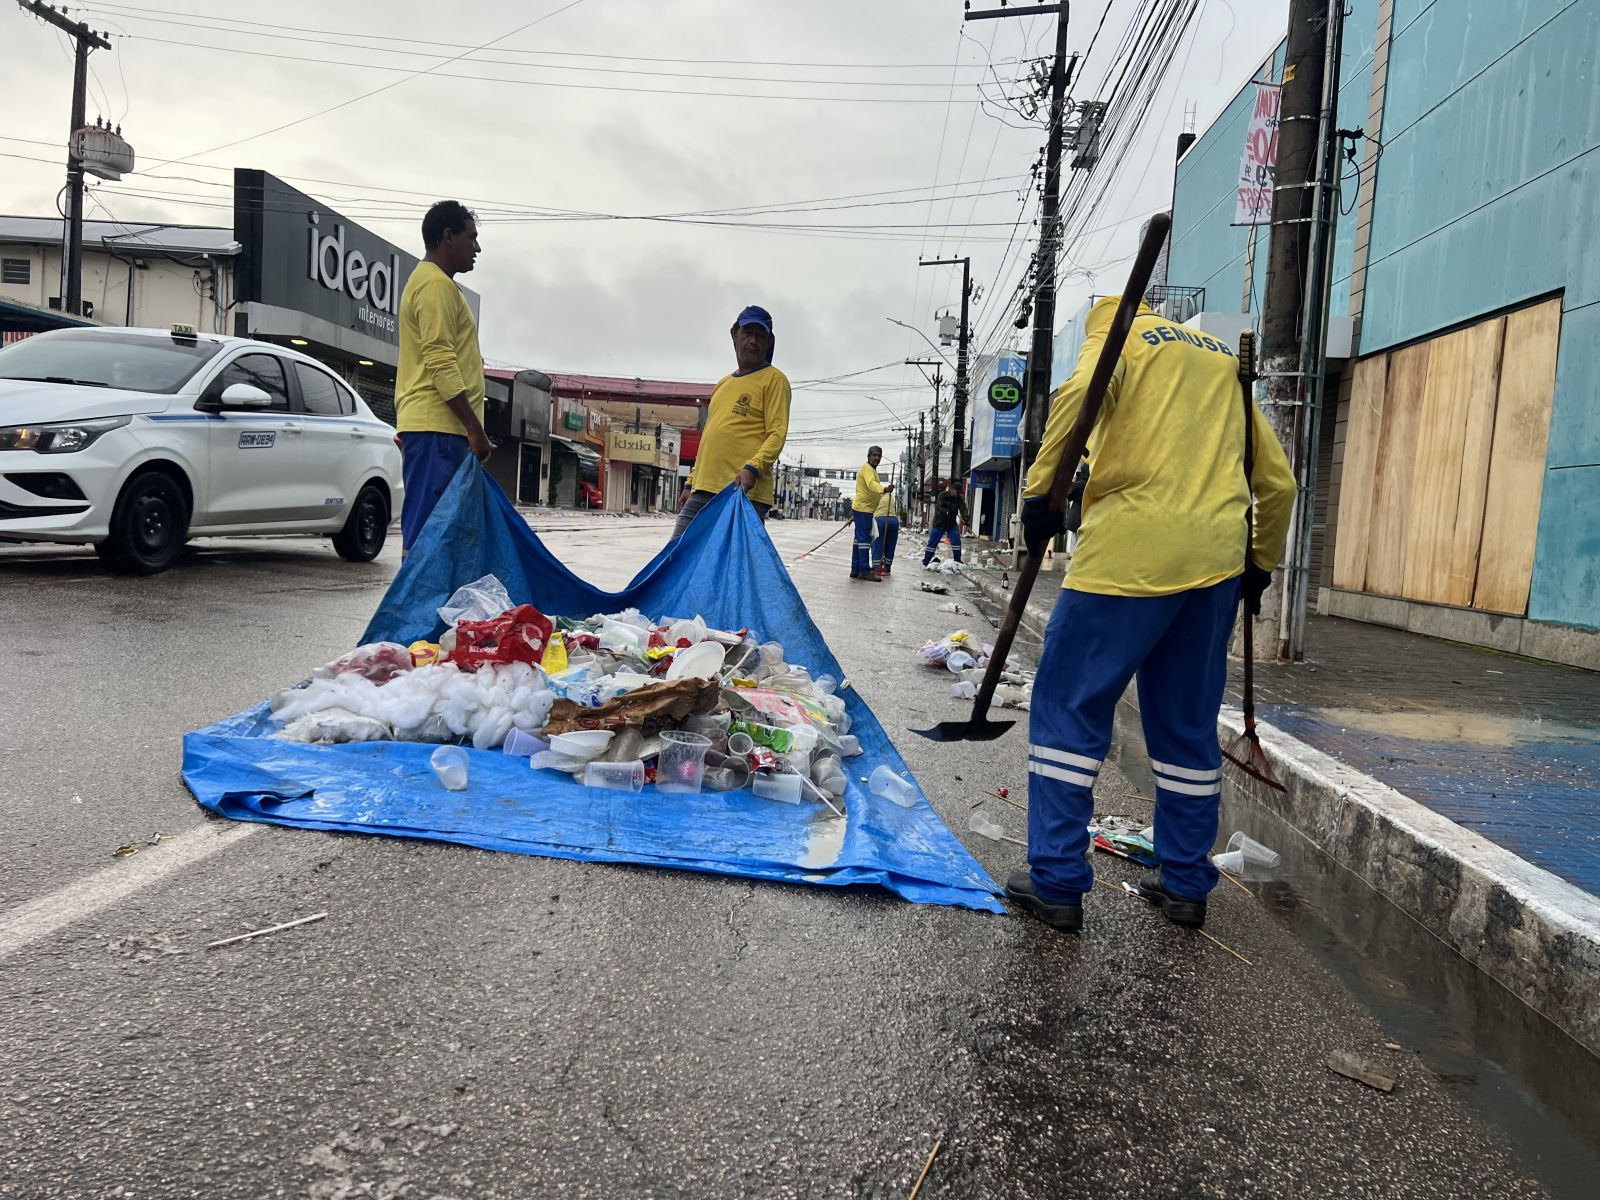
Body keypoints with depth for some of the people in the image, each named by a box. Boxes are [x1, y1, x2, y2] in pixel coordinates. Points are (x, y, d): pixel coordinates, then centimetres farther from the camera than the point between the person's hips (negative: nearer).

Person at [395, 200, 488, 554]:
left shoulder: (425, 281, 27)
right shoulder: (437, 285, -7)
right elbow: (441, 364, -17)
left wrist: (471, 428, 23)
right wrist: (475, 428, -18)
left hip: (425, 425, 10)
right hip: (437, 426, -10)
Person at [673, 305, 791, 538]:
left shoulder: (774, 379, 3)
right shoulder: (724, 384, 25)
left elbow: (777, 434, -8)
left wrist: (753, 468, -24)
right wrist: (691, 483, 21)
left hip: (743, 493, -7)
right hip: (702, 492, 7)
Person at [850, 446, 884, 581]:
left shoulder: (872, 469, 22)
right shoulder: (866, 467, -11)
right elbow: (871, 484, -32)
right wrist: (883, 489, -52)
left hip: (865, 509, 10)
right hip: (863, 509, -10)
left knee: (859, 539, 10)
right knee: (865, 539, -12)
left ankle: (855, 569, 14)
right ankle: (864, 571, -14)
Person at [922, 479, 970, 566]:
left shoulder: (959, 498, -4)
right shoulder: (942, 495, -15)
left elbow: (963, 509, -17)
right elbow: (938, 508, -26)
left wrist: (966, 518, -37)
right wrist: (947, 513, -43)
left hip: (952, 523, 3)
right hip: (939, 523, -3)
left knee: (956, 542, -6)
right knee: (932, 542, -1)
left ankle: (958, 561, 5)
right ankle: (925, 561, 7)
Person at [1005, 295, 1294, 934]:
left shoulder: (1117, 335, 10)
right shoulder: (1223, 362, 26)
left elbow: (1080, 393, -16)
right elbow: (1277, 481, 24)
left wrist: (1041, 492, -13)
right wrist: (1260, 564, 33)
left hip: (1129, 554, -6)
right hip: (1216, 558, 6)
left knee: (1069, 708, 2)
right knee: (1189, 723, 15)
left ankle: (1057, 881, 3)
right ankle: (1185, 882, 23)